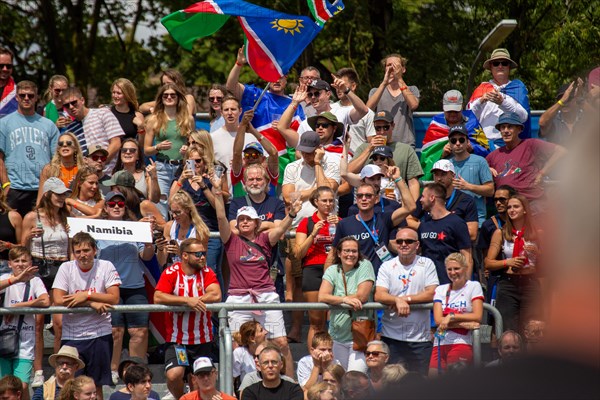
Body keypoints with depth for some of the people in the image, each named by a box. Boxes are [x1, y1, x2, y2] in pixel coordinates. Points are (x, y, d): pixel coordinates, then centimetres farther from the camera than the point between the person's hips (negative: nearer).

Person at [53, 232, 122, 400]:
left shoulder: (106, 267, 0)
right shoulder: (66, 268, 0)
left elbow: (114, 298, -9)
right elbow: (58, 300, -11)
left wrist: (86, 295, -16)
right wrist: (92, 303, -15)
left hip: (99, 334, 0)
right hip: (71, 335, 0)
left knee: (97, 386, 5)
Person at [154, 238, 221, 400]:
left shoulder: (207, 272, 1)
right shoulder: (171, 272, -7)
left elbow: (216, 295, -15)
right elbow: (158, 298, -19)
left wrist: (194, 301, -20)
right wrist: (188, 300, -26)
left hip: (203, 340, 3)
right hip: (176, 340, -3)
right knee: (174, 375, -20)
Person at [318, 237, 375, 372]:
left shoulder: (365, 266, -4)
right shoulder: (332, 271, 4)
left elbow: (362, 296, -14)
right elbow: (322, 297, -10)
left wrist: (335, 300, -4)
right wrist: (345, 300, -26)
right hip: (338, 336, 4)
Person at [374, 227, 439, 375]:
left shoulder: (426, 264, 5)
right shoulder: (387, 267, 6)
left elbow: (432, 294, -6)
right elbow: (379, 296, -7)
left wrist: (406, 299, -15)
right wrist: (398, 300, -26)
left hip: (420, 338, 0)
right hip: (392, 337, 1)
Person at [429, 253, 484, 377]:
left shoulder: (474, 286, 7)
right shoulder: (441, 290, 16)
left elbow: (477, 316, -5)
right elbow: (438, 320, 2)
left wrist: (451, 317, -8)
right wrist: (464, 323, -10)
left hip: (462, 343, -4)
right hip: (440, 342, 4)